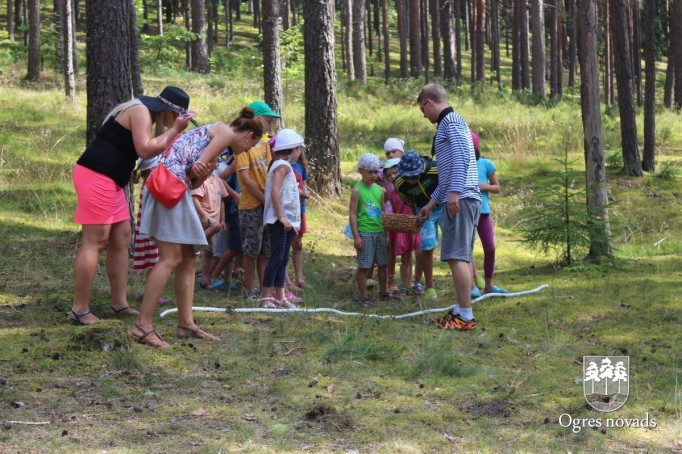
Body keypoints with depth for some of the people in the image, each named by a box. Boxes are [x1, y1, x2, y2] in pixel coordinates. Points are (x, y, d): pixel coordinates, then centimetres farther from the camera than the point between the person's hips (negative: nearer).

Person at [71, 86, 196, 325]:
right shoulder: (141, 112, -11)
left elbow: (151, 150, 17)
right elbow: (145, 150, -20)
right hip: (96, 177, -11)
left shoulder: (144, 113, 21)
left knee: (122, 238, 11)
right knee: (95, 241, -10)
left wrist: (175, 130, 7)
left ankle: (119, 302, 16)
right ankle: (79, 310, -8)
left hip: (111, 181, 11)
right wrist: (175, 129, -13)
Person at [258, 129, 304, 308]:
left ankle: (280, 295, 12)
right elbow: (275, 191, -22)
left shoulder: (285, 166, 20)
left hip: (287, 219, 10)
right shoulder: (282, 165, -10)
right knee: (277, 257, -10)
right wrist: (281, 216, -25)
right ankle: (265, 296, -8)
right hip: (279, 219, -10)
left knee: (283, 258, 9)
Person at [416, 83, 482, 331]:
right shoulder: (451, 123, 26)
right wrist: (431, 203, 32)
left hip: (461, 198, -11)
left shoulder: (451, 120, -5)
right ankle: (461, 310, 17)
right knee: (460, 257, 13)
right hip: (463, 199, 11)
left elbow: (461, 156, -20)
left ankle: (466, 316, -13)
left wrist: (454, 192, -25)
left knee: (457, 256, -12)